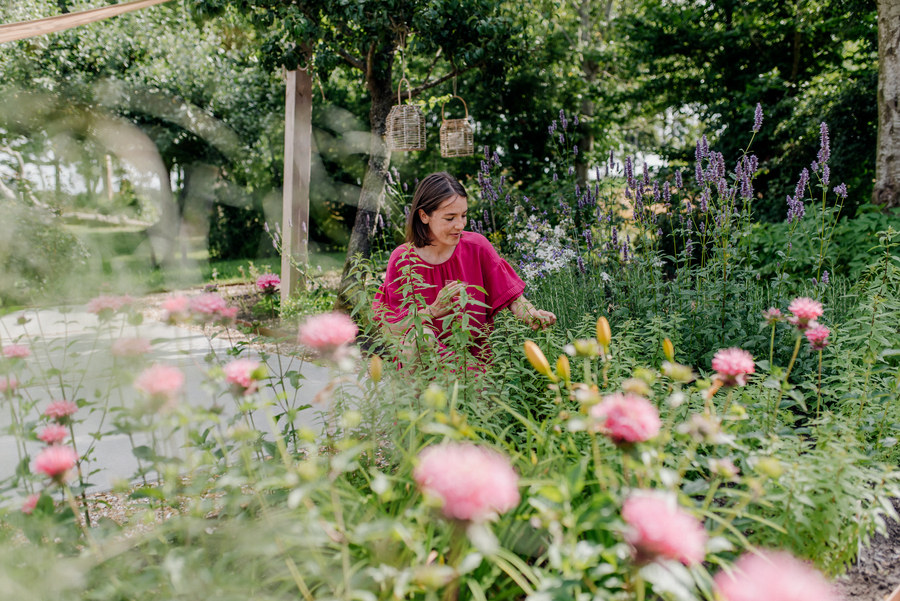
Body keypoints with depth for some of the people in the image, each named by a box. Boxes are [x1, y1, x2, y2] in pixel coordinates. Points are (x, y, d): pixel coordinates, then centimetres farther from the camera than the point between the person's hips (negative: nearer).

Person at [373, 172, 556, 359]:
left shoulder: (476, 246, -4)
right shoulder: (402, 259, -8)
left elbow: (512, 296, 0)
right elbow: (394, 326, -9)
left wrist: (532, 315, -21)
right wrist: (434, 310, -24)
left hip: (476, 356, 2)